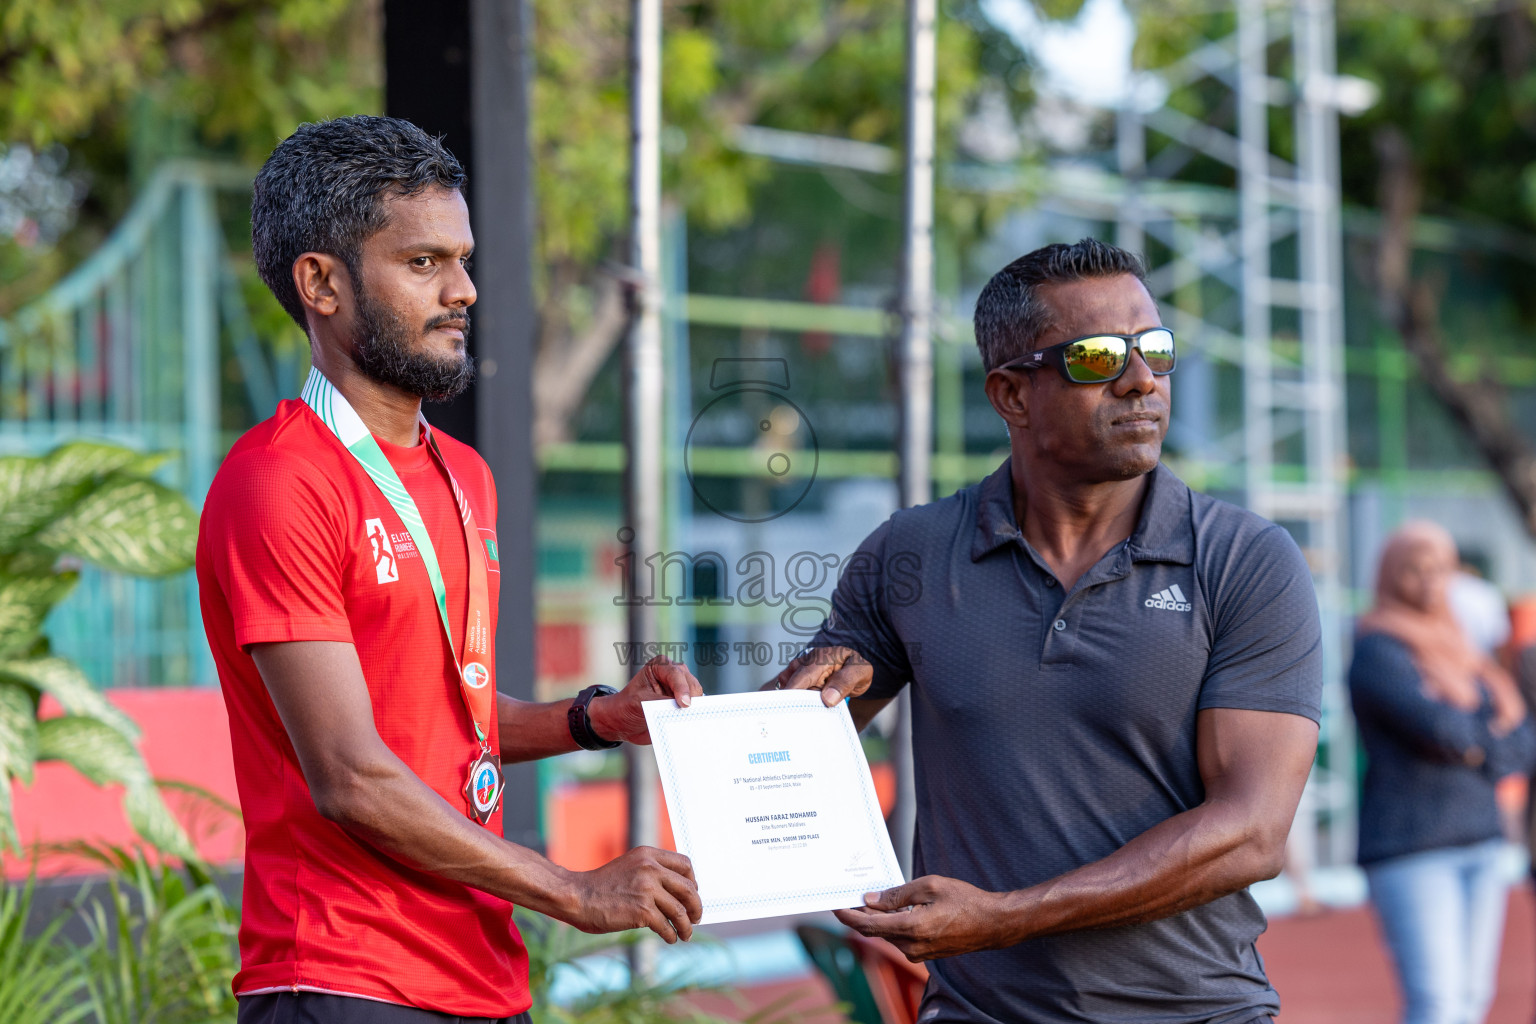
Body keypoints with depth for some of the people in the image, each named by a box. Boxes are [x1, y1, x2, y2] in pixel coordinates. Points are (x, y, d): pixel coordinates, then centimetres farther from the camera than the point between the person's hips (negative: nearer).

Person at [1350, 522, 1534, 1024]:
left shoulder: (1456, 650, 16)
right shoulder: (1379, 651, -8)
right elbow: (1436, 728, -21)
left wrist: (1478, 749, -8)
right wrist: (1494, 733, -1)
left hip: (1478, 844, 8)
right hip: (1411, 849, -8)